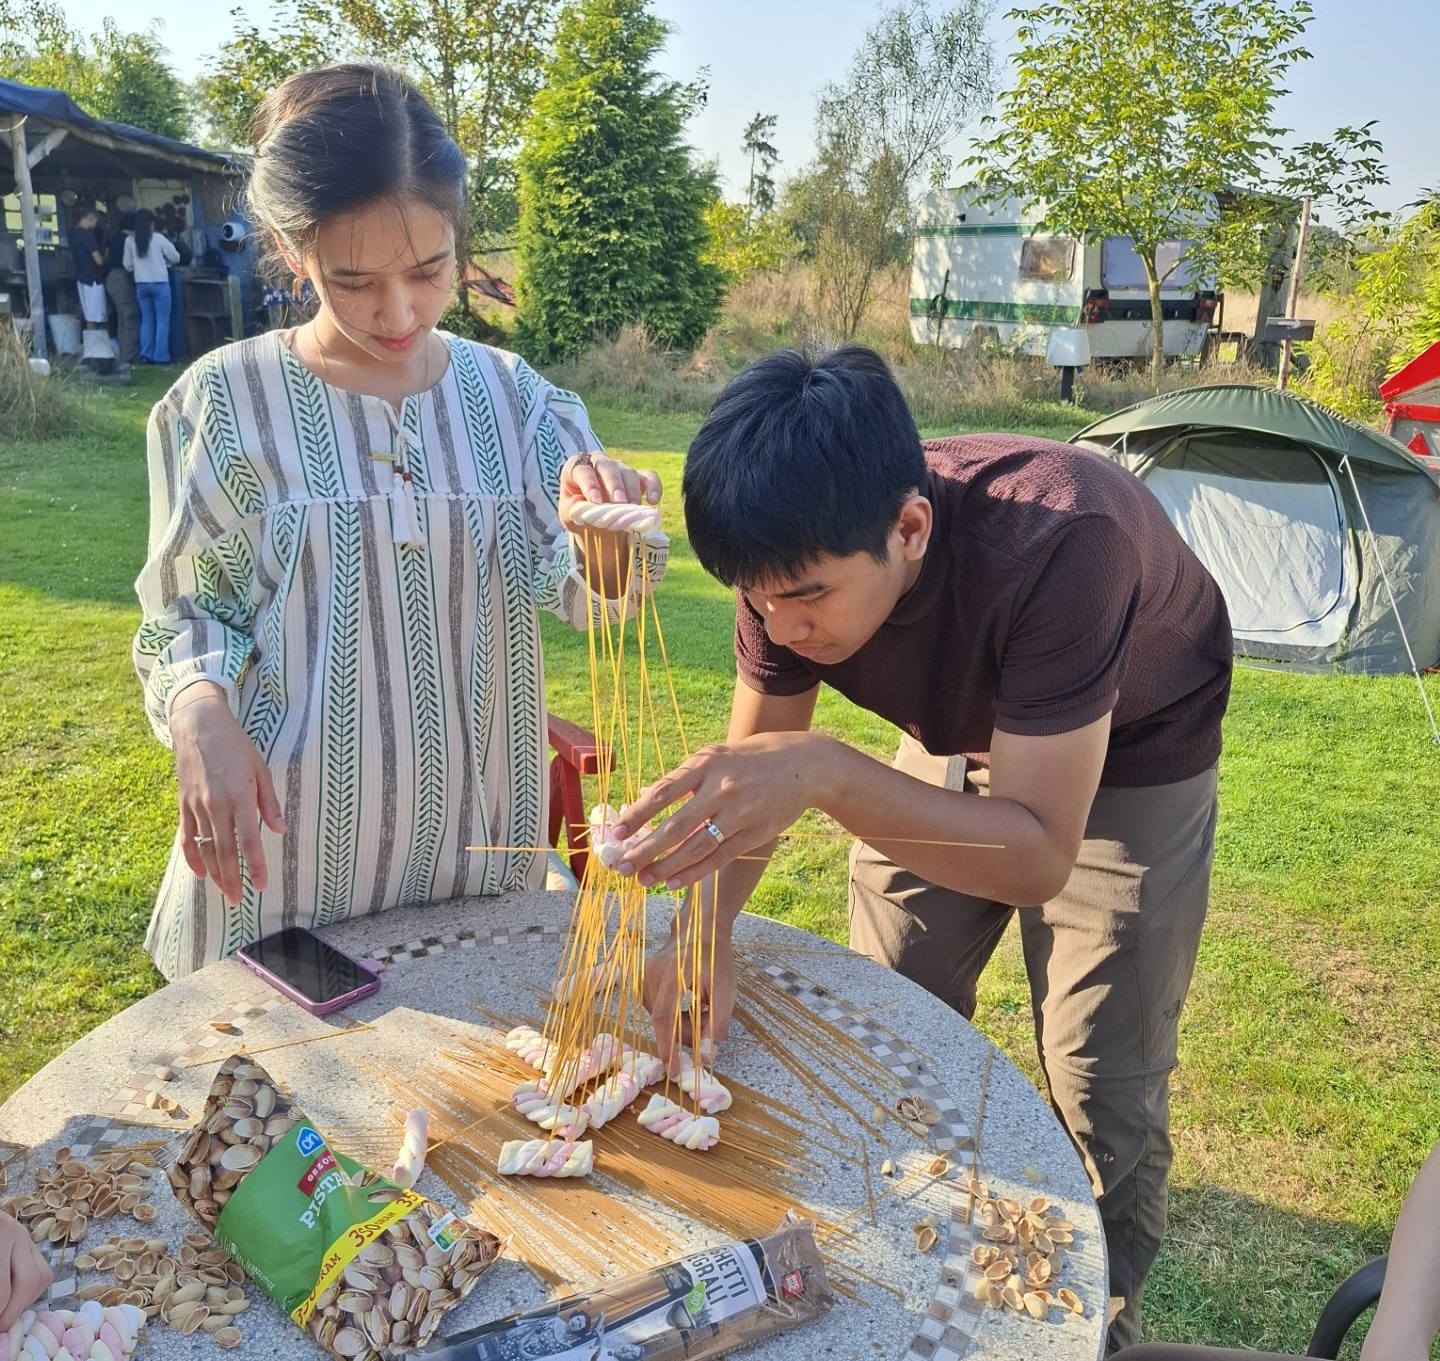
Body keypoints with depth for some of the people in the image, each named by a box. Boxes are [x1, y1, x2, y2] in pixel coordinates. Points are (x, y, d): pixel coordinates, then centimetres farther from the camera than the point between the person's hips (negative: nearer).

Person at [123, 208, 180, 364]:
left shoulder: (130, 240, 1)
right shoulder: (158, 238, -9)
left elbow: (128, 265, 7)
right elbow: (176, 258, 1)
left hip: (141, 285, 4)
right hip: (160, 284, -4)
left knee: (146, 320, 12)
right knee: (162, 321, 2)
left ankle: (146, 355, 9)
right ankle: (160, 356, -1)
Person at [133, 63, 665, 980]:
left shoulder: (508, 392, -1)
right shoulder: (226, 400, -8)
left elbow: (584, 592, -8)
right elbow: (188, 613, -1)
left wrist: (597, 524, -31)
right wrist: (202, 713, -22)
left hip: (480, 840, 3)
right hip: (283, 856, -2)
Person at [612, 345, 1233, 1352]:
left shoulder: (1059, 540, -43)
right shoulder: (798, 554, -26)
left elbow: (1039, 858, -41)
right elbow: (748, 769, -13)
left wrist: (826, 774, -54)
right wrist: (705, 923, -30)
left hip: (1129, 760, -4)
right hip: (959, 736, 5)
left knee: (1105, 1093, -2)